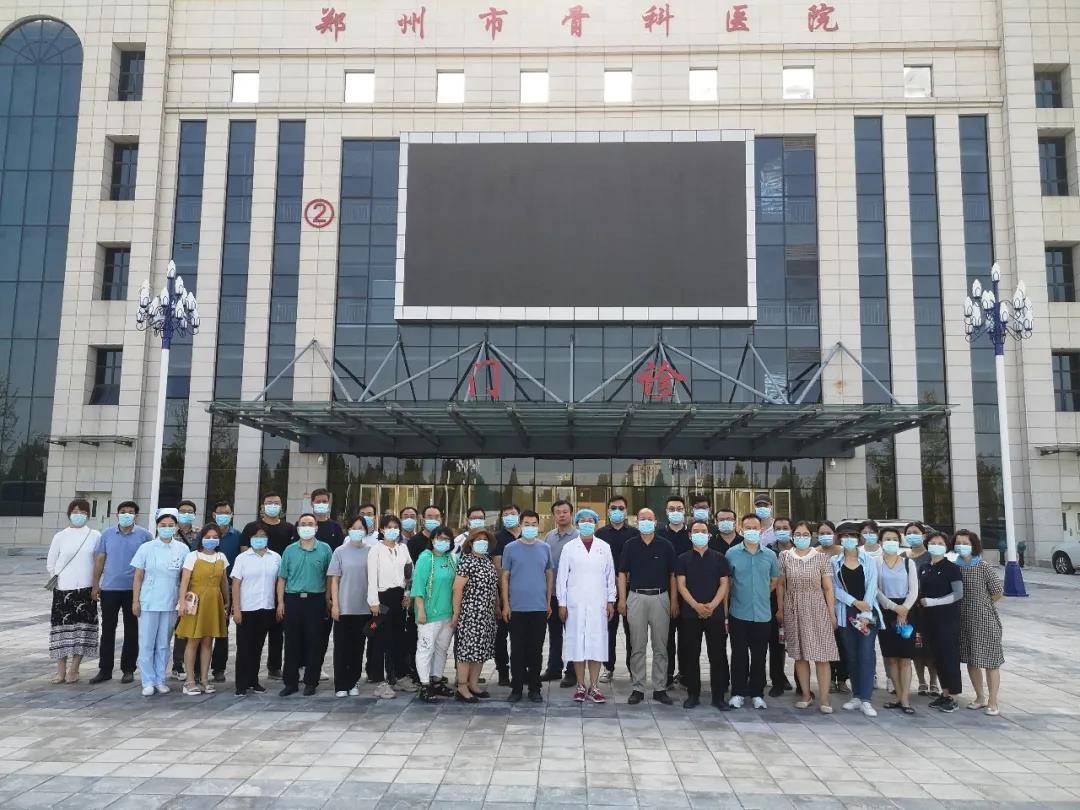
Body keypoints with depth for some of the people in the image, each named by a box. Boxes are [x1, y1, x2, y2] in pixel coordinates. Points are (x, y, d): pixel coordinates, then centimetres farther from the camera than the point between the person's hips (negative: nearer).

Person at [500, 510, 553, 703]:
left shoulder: (545, 548, 7)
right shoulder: (511, 548, 1)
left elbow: (550, 575, 13)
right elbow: (504, 577, 2)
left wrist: (549, 602, 9)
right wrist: (505, 604, -2)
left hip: (540, 607, 2)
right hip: (517, 607, -2)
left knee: (536, 650, 7)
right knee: (517, 649, 4)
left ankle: (534, 688, 18)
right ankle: (516, 688, 15)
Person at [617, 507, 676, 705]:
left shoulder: (665, 546, 4)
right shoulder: (630, 545, 4)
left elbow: (672, 575, 6)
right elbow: (622, 573, 5)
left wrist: (674, 601, 0)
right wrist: (622, 599, -2)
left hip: (660, 598, 0)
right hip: (636, 597, 0)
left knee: (660, 647, 5)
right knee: (637, 647, 4)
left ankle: (660, 689, 13)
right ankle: (637, 689, 11)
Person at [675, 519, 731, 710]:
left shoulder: (719, 558, 7)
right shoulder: (683, 559, 6)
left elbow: (724, 584, 2)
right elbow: (681, 585, 0)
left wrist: (712, 605, -10)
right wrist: (696, 605, -13)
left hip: (715, 613, 0)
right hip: (690, 614, 0)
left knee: (718, 655, 1)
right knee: (691, 656, 4)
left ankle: (718, 696, 10)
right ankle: (693, 694, 14)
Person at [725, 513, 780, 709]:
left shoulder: (770, 555, 4)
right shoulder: (732, 554, -3)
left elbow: (774, 581, 16)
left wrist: (761, 596, 13)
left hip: (762, 614, 2)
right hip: (738, 614, -2)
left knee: (759, 656, 8)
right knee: (739, 655, 5)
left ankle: (757, 693, 20)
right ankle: (738, 693, 15)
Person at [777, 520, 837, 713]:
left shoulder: (820, 557, 0)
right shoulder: (784, 556, 3)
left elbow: (828, 588, 1)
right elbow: (781, 584, 8)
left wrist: (832, 613, -2)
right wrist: (780, 609, 6)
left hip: (817, 609, -1)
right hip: (794, 610, 1)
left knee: (822, 654, -4)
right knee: (799, 654, 7)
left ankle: (824, 698, 3)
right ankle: (806, 695, 18)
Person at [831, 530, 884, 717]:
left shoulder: (869, 561, 5)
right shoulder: (834, 562, 6)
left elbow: (872, 587, -2)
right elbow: (835, 588, 0)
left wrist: (866, 615, -11)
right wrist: (855, 602, -13)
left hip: (868, 613, -1)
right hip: (846, 614, 1)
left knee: (866, 655, -8)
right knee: (851, 656, 6)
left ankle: (866, 700, -7)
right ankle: (856, 696, 16)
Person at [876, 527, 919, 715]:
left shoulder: (908, 563, 6)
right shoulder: (876, 563, 4)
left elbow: (914, 590, 0)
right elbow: (875, 589, -3)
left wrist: (904, 610, -11)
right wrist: (894, 607, -12)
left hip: (906, 612, -1)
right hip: (885, 612, 1)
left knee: (905, 657, -3)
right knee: (891, 657, 4)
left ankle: (905, 699, 0)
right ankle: (899, 696, 13)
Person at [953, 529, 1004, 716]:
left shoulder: (983, 567, -11)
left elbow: (998, 592, -6)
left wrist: (982, 606, 2)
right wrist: (967, 605, 4)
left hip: (985, 620, -5)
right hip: (964, 620, 5)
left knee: (990, 662, 1)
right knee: (971, 661, 13)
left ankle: (992, 702, 11)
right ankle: (980, 698, 28)